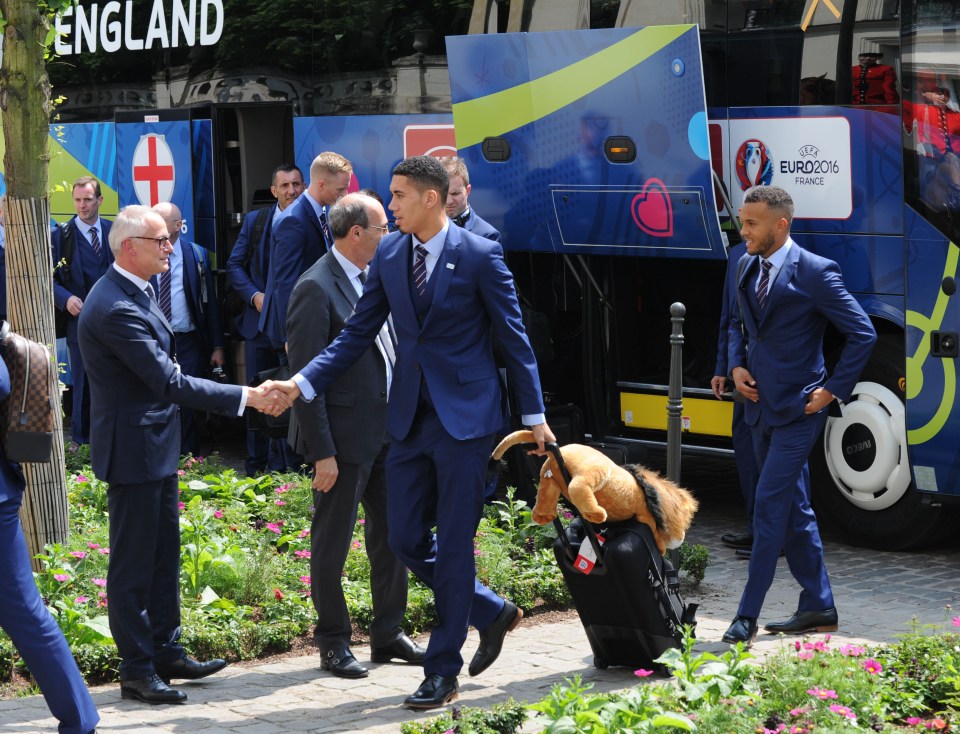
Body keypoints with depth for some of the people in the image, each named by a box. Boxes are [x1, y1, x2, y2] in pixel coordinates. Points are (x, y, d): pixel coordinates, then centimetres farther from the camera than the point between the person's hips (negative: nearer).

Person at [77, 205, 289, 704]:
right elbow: (170, 383, -26)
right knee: (133, 564, 0)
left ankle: (166, 651, 28)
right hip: (132, 450, -10)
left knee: (164, 556, 17)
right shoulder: (117, 308, -25)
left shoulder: (133, 293, 8)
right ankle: (137, 672, 9)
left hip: (154, 443, 10)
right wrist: (246, 397, -23)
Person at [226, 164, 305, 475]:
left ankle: (281, 468, 12)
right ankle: (255, 470, 17)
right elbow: (234, 266, 7)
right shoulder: (255, 221, 4)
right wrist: (255, 296, -7)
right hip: (260, 321, 2)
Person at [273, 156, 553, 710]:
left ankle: (443, 671, 9)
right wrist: (303, 383, -4)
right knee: (407, 538, 7)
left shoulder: (479, 255, -9)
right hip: (411, 418, 6)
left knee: (454, 543, 0)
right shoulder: (389, 255, 6)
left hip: (464, 417, -6)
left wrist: (535, 415, -3)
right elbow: (359, 334, 8)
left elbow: (513, 337, -4)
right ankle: (491, 612, 30)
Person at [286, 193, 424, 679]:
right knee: (332, 545, 5)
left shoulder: (371, 280, 10)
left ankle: (387, 634, 25)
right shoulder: (316, 289, -16)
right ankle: (333, 643, 16)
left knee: (391, 537, 14)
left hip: (386, 433, 8)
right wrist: (322, 452, -19)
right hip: (344, 438, -8)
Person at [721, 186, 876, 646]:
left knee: (769, 507, -10)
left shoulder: (815, 273, -14)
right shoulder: (746, 267, 8)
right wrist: (737, 365, 7)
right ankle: (818, 607, 24)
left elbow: (862, 334, -10)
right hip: (762, 406, 8)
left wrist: (833, 390, -11)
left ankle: (748, 616, -6)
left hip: (798, 409, -8)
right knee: (793, 509, 14)